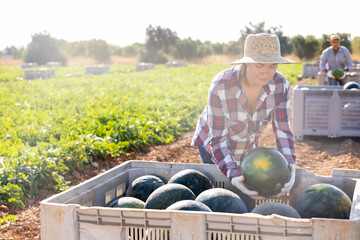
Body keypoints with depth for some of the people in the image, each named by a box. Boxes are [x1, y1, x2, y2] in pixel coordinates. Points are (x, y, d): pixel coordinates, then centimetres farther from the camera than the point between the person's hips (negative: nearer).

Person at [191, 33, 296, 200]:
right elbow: (218, 139, -31)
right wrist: (233, 175, -44)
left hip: (247, 147, 4)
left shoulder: (280, 85, -26)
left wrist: (289, 166, -37)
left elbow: (283, 130, -20)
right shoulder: (221, 87, -37)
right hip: (212, 146, -4)